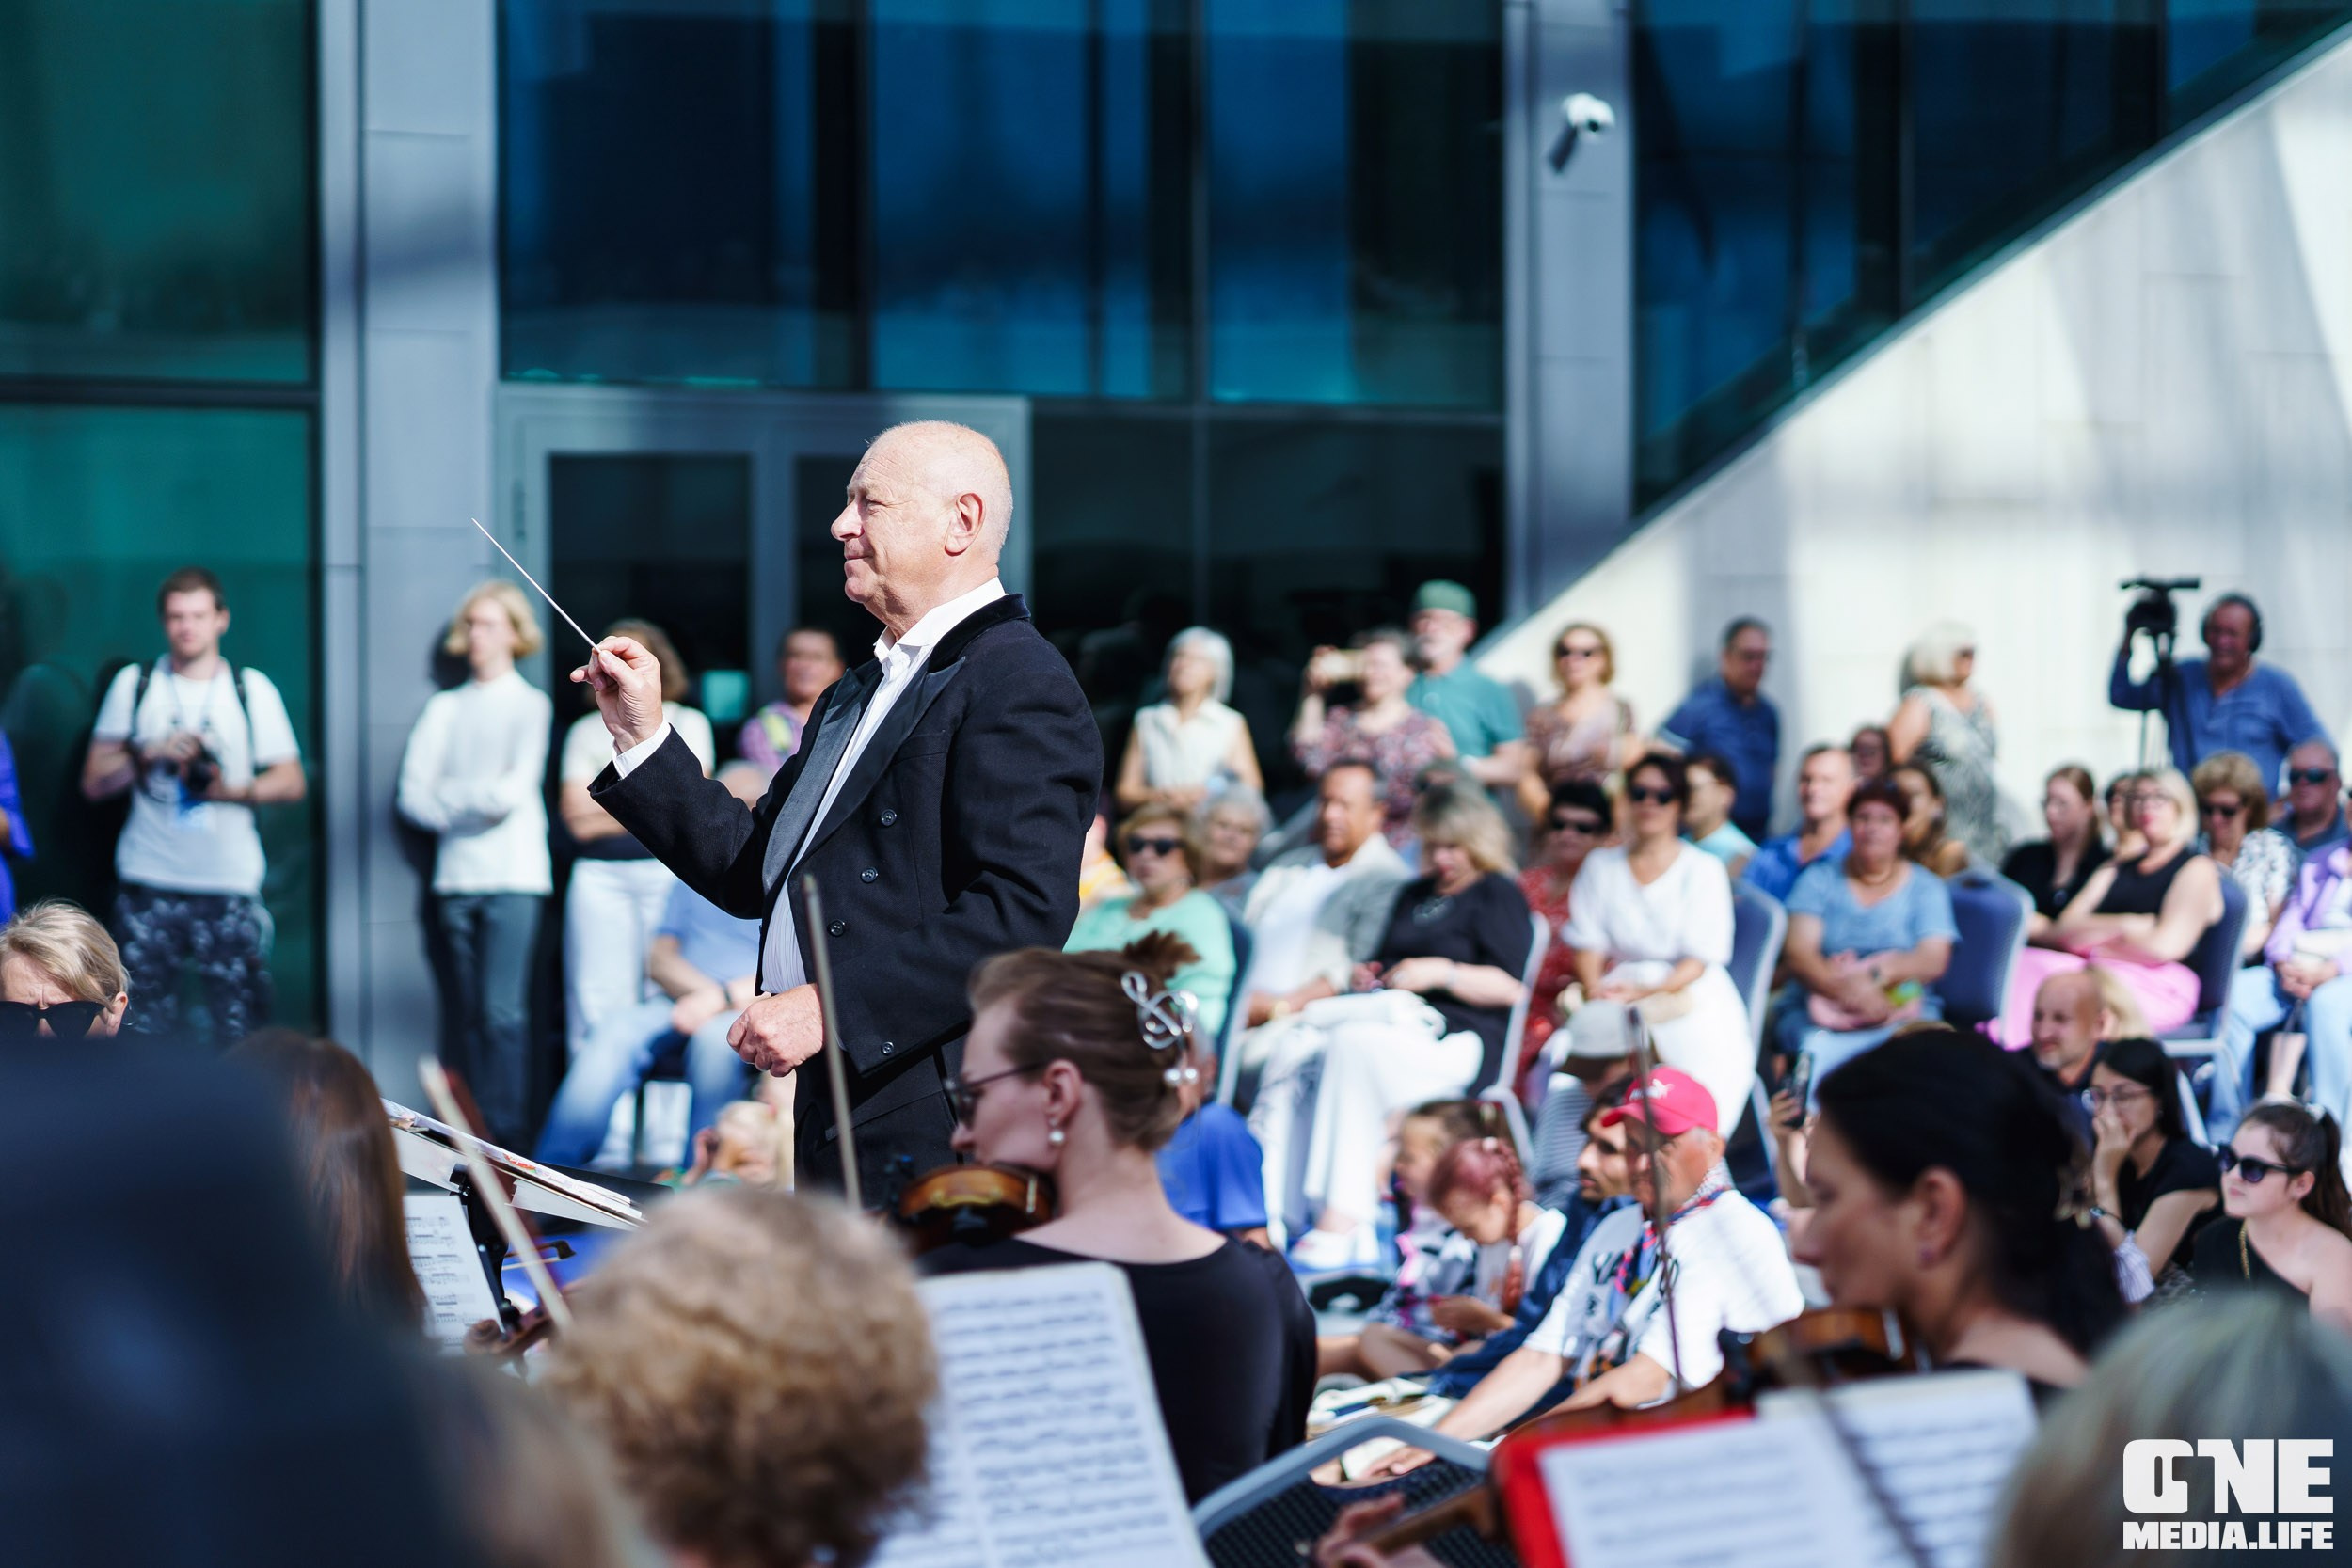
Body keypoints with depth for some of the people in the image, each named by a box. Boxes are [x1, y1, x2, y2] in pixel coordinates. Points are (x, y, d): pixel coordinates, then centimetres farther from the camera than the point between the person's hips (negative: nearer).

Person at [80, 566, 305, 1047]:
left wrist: (232, 791, -12)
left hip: (229, 882, -1)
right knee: (144, 1032, -3)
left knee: (239, 1034, -8)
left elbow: (291, 782, 6)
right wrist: (151, 754, -8)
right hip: (149, 882, 1)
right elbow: (94, 782, 8)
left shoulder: (252, 689, 8)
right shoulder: (134, 684, 10)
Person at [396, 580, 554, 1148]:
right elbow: (413, 792, 7)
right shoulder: (444, 708, 16)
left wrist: (448, 797, 1)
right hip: (455, 876, 4)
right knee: (465, 1015, 2)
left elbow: (513, 790, -7)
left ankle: (505, 1132, -13)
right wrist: (474, 802, -7)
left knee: (502, 1011, -13)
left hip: (513, 874, -4)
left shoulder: (530, 705, 5)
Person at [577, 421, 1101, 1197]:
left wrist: (832, 1006, -23)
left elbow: (1024, 912, -21)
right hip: (833, 1119, 9)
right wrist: (643, 738, 14)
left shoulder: (1018, 682, -10)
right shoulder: (858, 695, 23)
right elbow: (754, 875, 22)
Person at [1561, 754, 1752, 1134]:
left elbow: (1700, 957, -2)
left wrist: (1649, 991, -17)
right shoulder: (1600, 865, 17)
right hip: (1618, 992, 2)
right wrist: (1594, 986, -13)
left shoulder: (1703, 870, 7)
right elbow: (1588, 942, 9)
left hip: (1686, 992, -2)